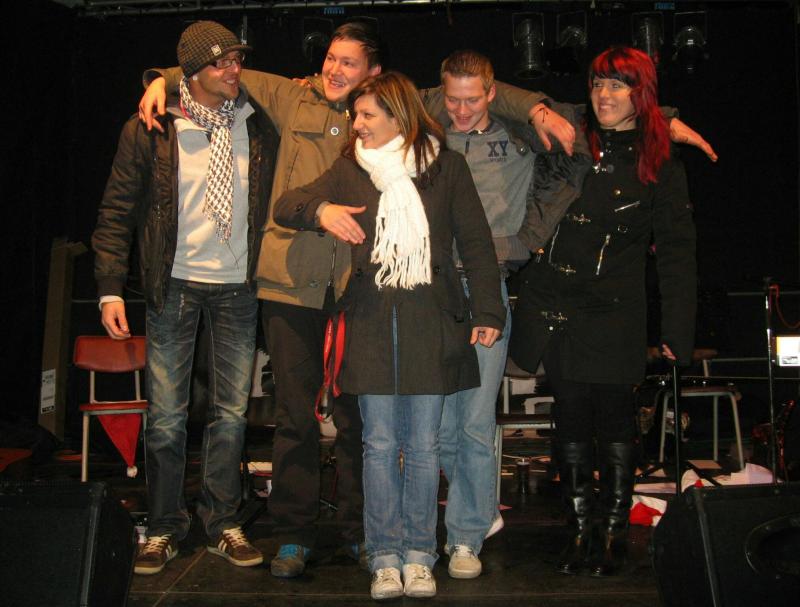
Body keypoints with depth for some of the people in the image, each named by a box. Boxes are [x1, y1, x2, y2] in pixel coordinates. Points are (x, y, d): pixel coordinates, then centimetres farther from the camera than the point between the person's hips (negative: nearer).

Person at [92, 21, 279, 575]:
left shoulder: (260, 124, 3)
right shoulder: (151, 130, -3)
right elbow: (116, 212, -1)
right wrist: (111, 288, -7)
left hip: (238, 287, 2)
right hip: (175, 284, -2)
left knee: (232, 412, 7)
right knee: (166, 415, 3)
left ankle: (223, 525, 22)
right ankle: (165, 528, 20)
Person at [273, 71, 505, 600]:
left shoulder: (446, 166, 5)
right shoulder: (351, 170, 11)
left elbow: (476, 241, 5)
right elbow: (285, 205, 8)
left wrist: (488, 311, 0)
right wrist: (320, 208, -15)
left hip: (431, 318, -1)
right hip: (371, 318, 2)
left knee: (423, 445, 4)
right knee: (380, 444, 3)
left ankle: (418, 556, 15)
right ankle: (385, 558, 13)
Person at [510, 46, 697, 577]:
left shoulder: (660, 165, 2)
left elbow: (676, 253, 2)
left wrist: (678, 331, -2)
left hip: (615, 315, -2)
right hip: (555, 307, 2)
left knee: (614, 423, 4)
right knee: (572, 421, 8)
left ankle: (615, 534, 19)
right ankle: (581, 531, 21)